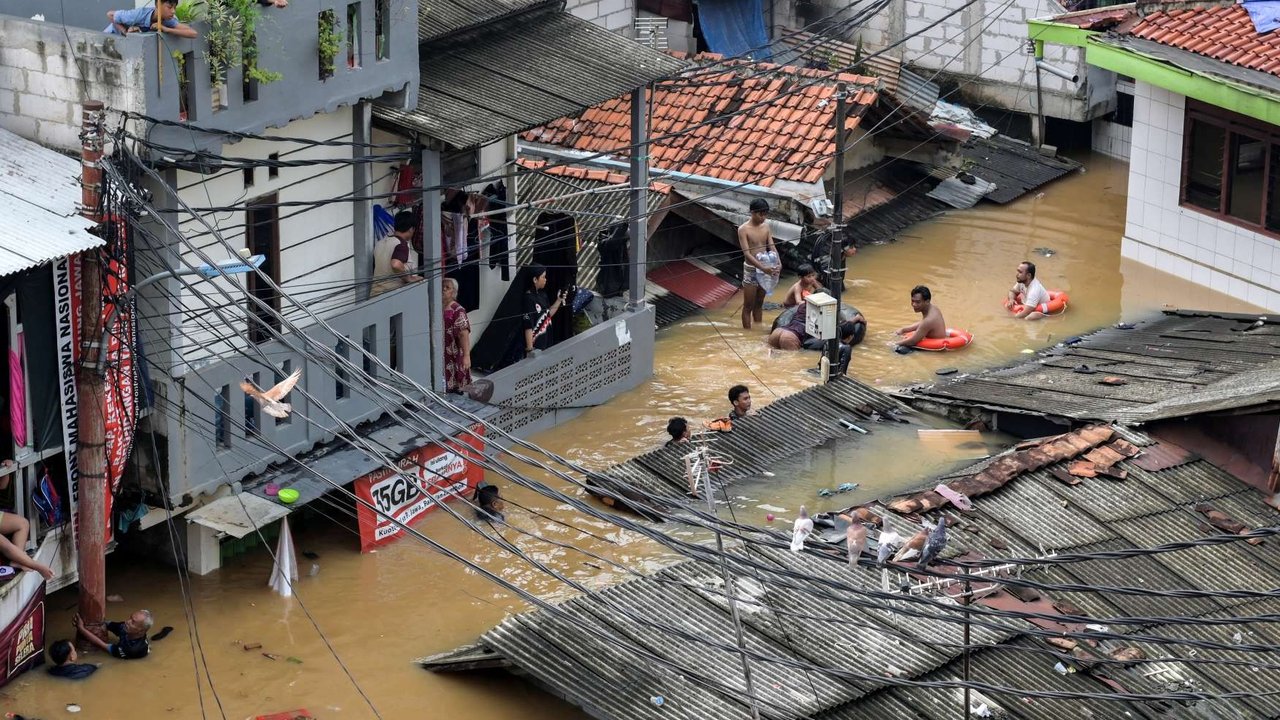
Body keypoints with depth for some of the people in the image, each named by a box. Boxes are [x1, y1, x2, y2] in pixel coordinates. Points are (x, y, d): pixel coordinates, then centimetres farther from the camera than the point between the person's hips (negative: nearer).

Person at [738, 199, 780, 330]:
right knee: (748, 306, 2)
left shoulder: (765, 226, 2)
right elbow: (747, 254, -21)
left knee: (759, 304, 17)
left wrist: (778, 264, -19)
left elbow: (772, 247, 0)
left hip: (765, 270, 5)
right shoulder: (743, 229, -15)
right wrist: (763, 268, -31)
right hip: (751, 270, -5)